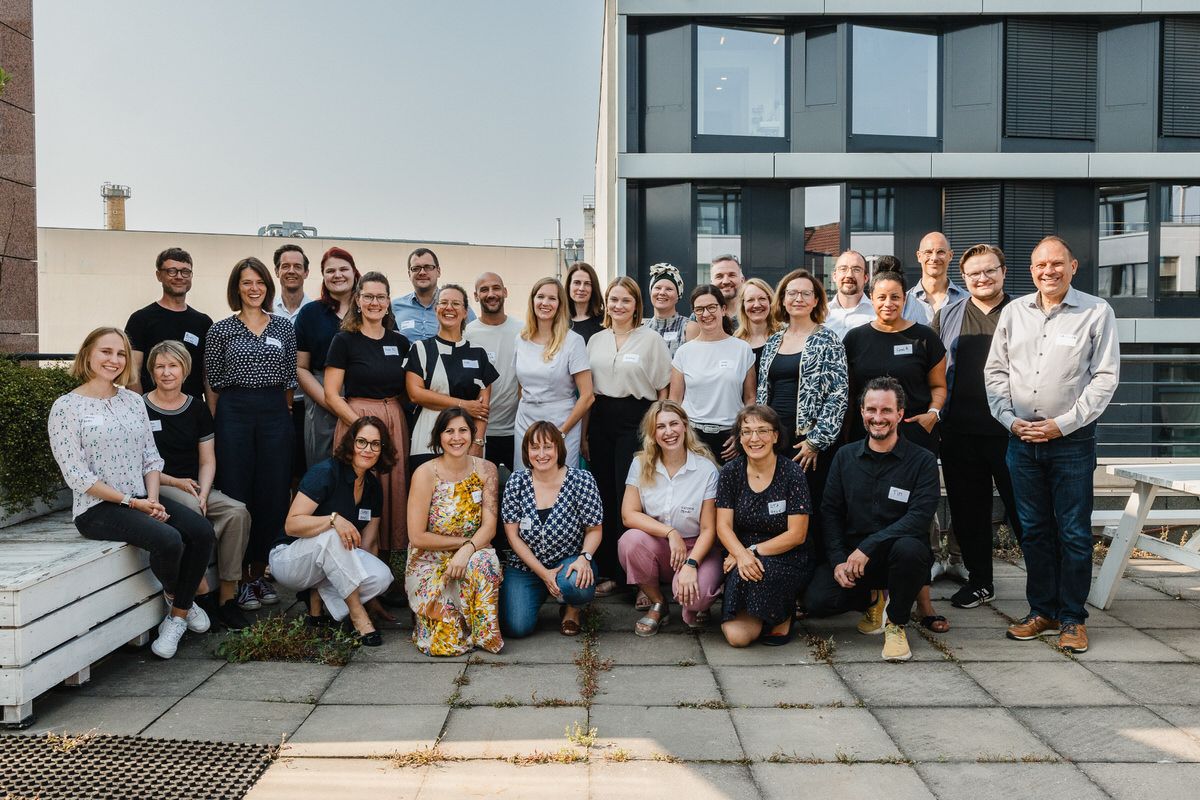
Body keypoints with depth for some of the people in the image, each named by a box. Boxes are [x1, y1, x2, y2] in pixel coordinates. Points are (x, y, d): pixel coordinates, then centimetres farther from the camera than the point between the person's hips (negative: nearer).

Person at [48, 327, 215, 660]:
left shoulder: (133, 401, 12)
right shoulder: (66, 407, -5)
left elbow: (151, 457, 11)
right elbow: (77, 475, -11)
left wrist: (152, 498, -7)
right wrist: (131, 502, -14)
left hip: (142, 499, 6)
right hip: (97, 508, -6)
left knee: (202, 531, -19)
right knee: (168, 539, -29)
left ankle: (178, 616, -2)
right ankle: (176, 599, 4)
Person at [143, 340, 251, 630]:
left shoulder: (197, 407, 12)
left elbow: (207, 460, 10)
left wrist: (203, 493, -8)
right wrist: (175, 482, -13)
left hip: (195, 487, 4)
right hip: (156, 488, -4)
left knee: (237, 512, -24)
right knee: (190, 507, -37)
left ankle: (226, 599, -18)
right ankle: (200, 593, -29)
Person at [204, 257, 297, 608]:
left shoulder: (284, 328, 9)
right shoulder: (221, 330, 3)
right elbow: (214, 385, 4)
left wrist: (285, 417, 8)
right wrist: (213, 427, 0)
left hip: (275, 414, 2)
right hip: (233, 412, -2)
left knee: (272, 496, 4)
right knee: (236, 495, 0)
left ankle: (260, 573, 17)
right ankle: (239, 578, 10)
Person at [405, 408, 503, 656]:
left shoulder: (485, 470, -2)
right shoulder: (425, 474, -12)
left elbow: (490, 525, -7)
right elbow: (417, 537, -14)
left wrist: (468, 549, -27)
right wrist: (463, 541, -13)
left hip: (472, 558, 3)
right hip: (428, 562, -3)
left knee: (485, 560, -36)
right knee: (447, 639, -25)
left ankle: (484, 633, -14)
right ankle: (427, 612, 10)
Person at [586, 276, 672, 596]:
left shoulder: (651, 339, -1)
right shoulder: (595, 341, 11)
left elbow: (664, 391, 0)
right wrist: (584, 433, 11)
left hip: (636, 420, -4)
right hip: (600, 421, 4)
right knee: (604, 496, 7)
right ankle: (608, 571, 17)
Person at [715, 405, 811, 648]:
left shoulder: (792, 473, -9)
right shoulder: (731, 472, 0)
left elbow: (796, 535, -10)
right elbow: (723, 526, -4)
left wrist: (753, 551, -16)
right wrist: (742, 555, -24)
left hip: (787, 562, -1)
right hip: (741, 558, 2)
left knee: (763, 571, -37)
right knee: (737, 636, -20)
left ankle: (783, 616, -4)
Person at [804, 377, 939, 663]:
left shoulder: (923, 461, -4)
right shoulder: (845, 457, 7)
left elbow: (919, 517, -16)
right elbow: (830, 511, 5)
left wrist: (868, 546, -25)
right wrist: (838, 561, -10)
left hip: (899, 557, -3)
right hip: (851, 555, 3)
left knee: (908, 548, -38)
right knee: (816, 601, -22)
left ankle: (896, 623, -10)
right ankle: (875, 600, 13)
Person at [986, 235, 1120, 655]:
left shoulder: (1097, 312, -3)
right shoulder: (1014, 312, 7)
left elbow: (1105, 377, -6)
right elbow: (995, 371, 10)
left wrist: (1062, 424, -12)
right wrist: (1010, 419, -3)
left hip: (1072, 441, -3)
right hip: (1022, 441, 3)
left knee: (1074, 532, 3)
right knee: (1033, 529, 11)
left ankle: (1072, 618, 15)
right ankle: (1042, 611, 23)